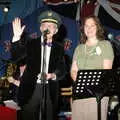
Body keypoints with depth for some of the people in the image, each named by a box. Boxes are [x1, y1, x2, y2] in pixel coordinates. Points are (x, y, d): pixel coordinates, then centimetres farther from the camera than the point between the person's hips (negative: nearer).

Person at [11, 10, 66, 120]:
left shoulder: (59, 48, 8)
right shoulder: (31, 44, 6)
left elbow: (62, 70, 1)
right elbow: (15, 56, -6)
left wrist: (52, 75, -20)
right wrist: (17, 37, -19)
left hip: (50, 91, 1)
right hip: (31, 89, -1)